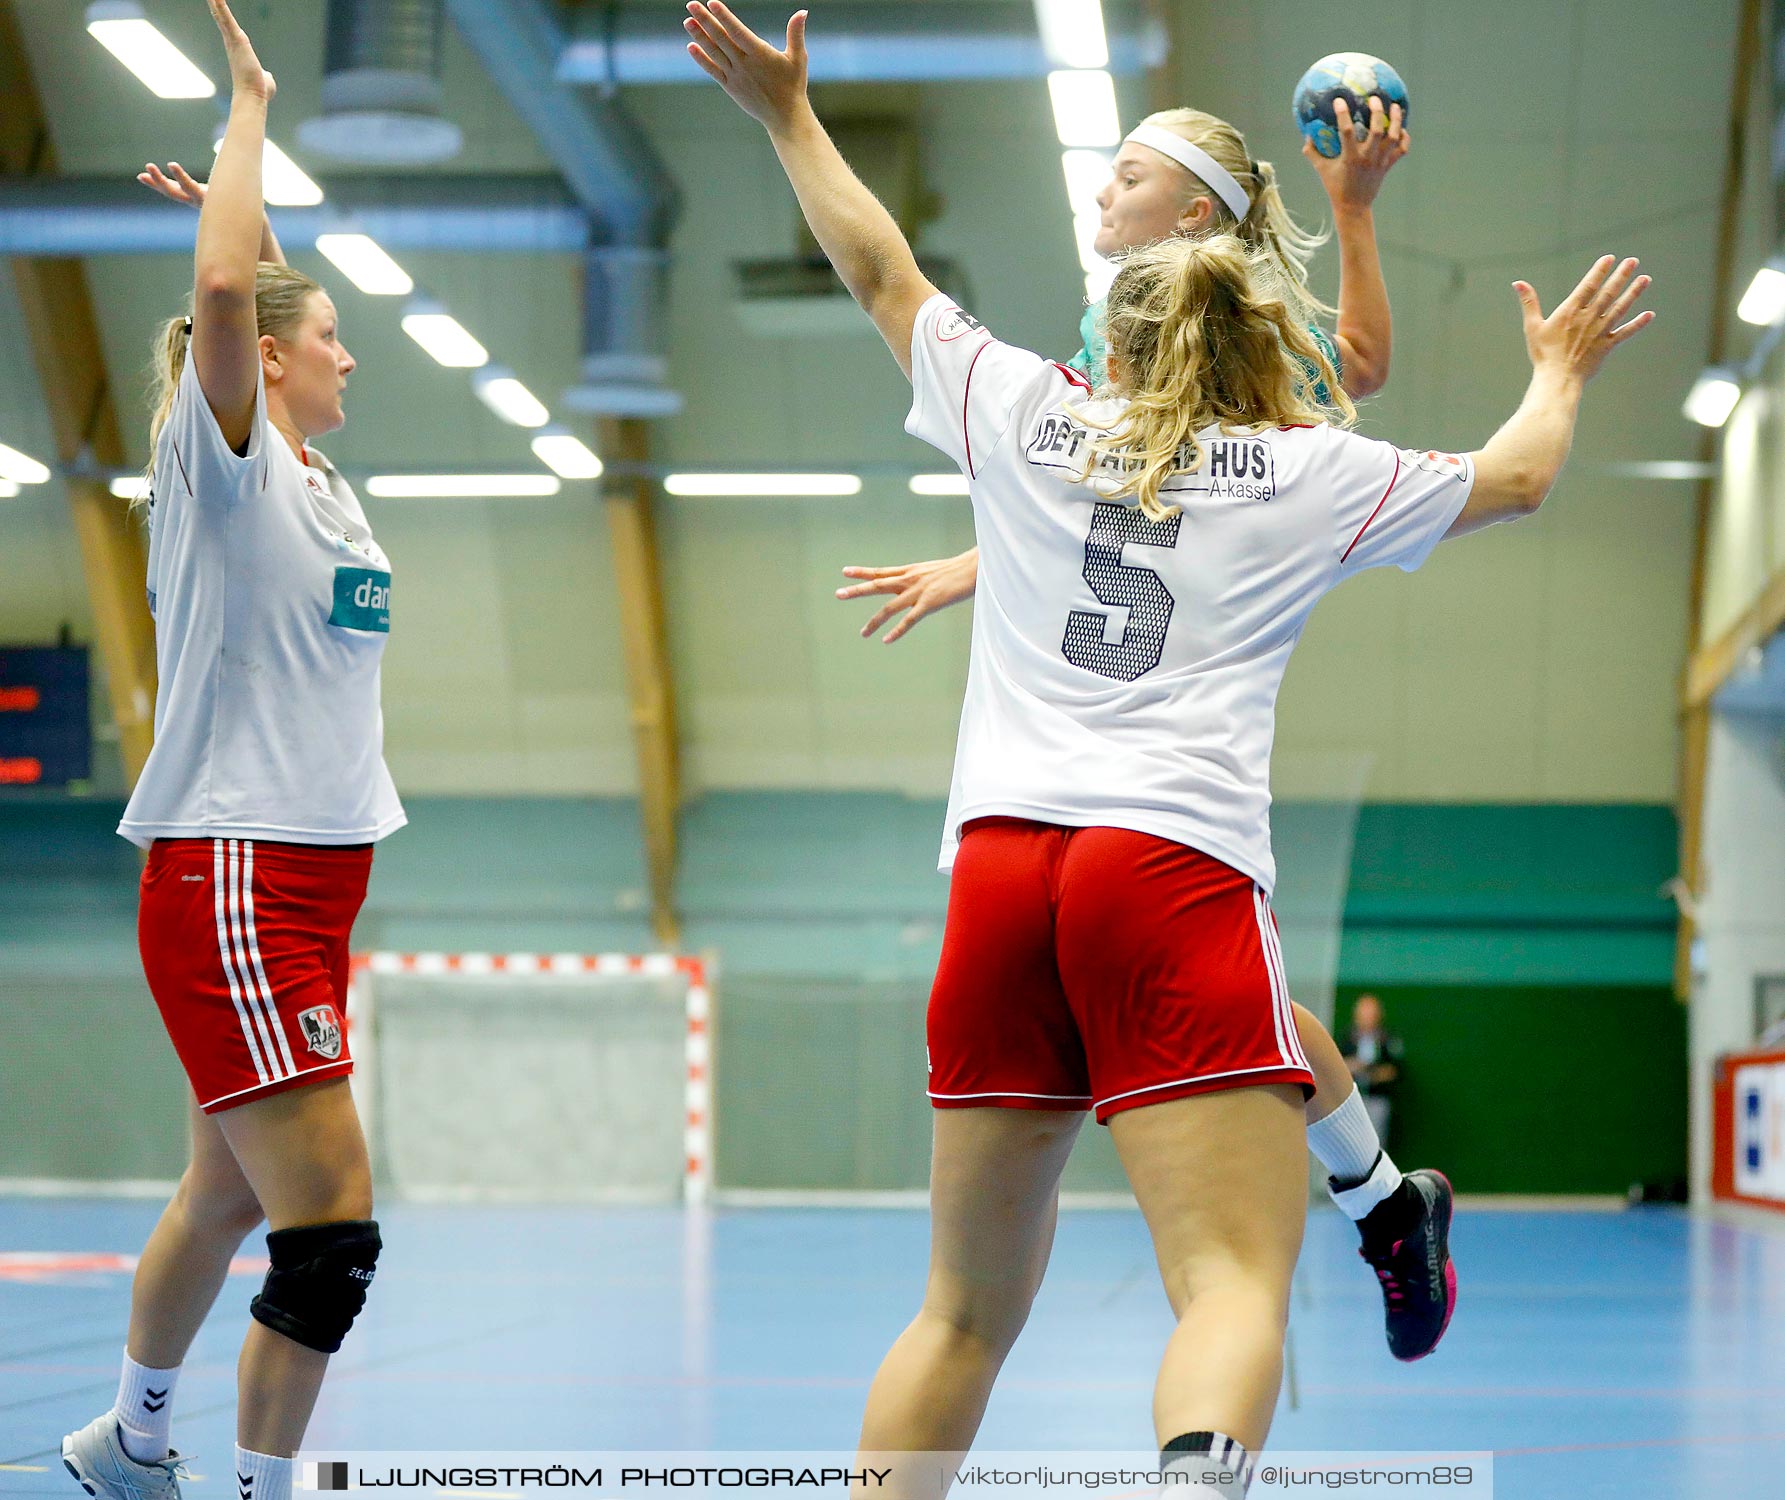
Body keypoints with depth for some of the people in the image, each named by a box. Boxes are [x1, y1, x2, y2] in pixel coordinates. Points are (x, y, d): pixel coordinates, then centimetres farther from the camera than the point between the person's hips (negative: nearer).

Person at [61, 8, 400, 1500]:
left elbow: (271, 303, 34)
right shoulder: (226, 465, -9)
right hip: (230, 884, -9)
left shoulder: (315, 477, 14)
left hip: (308, 883, 9)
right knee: (332, 1235, -13)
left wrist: (241, 200, 23)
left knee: (226, 1200, 19)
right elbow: (226, 297, -27)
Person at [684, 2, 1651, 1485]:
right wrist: (1561, 368, 49)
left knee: (969, 1308, 13)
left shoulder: (1027, 415, 18)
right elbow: (1515, 476, 29)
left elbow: (881, 269, 32)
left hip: (998, 863, 4)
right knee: (1238, 1287, -14)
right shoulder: (1311, 470, 14)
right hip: (1176, 869, -3)